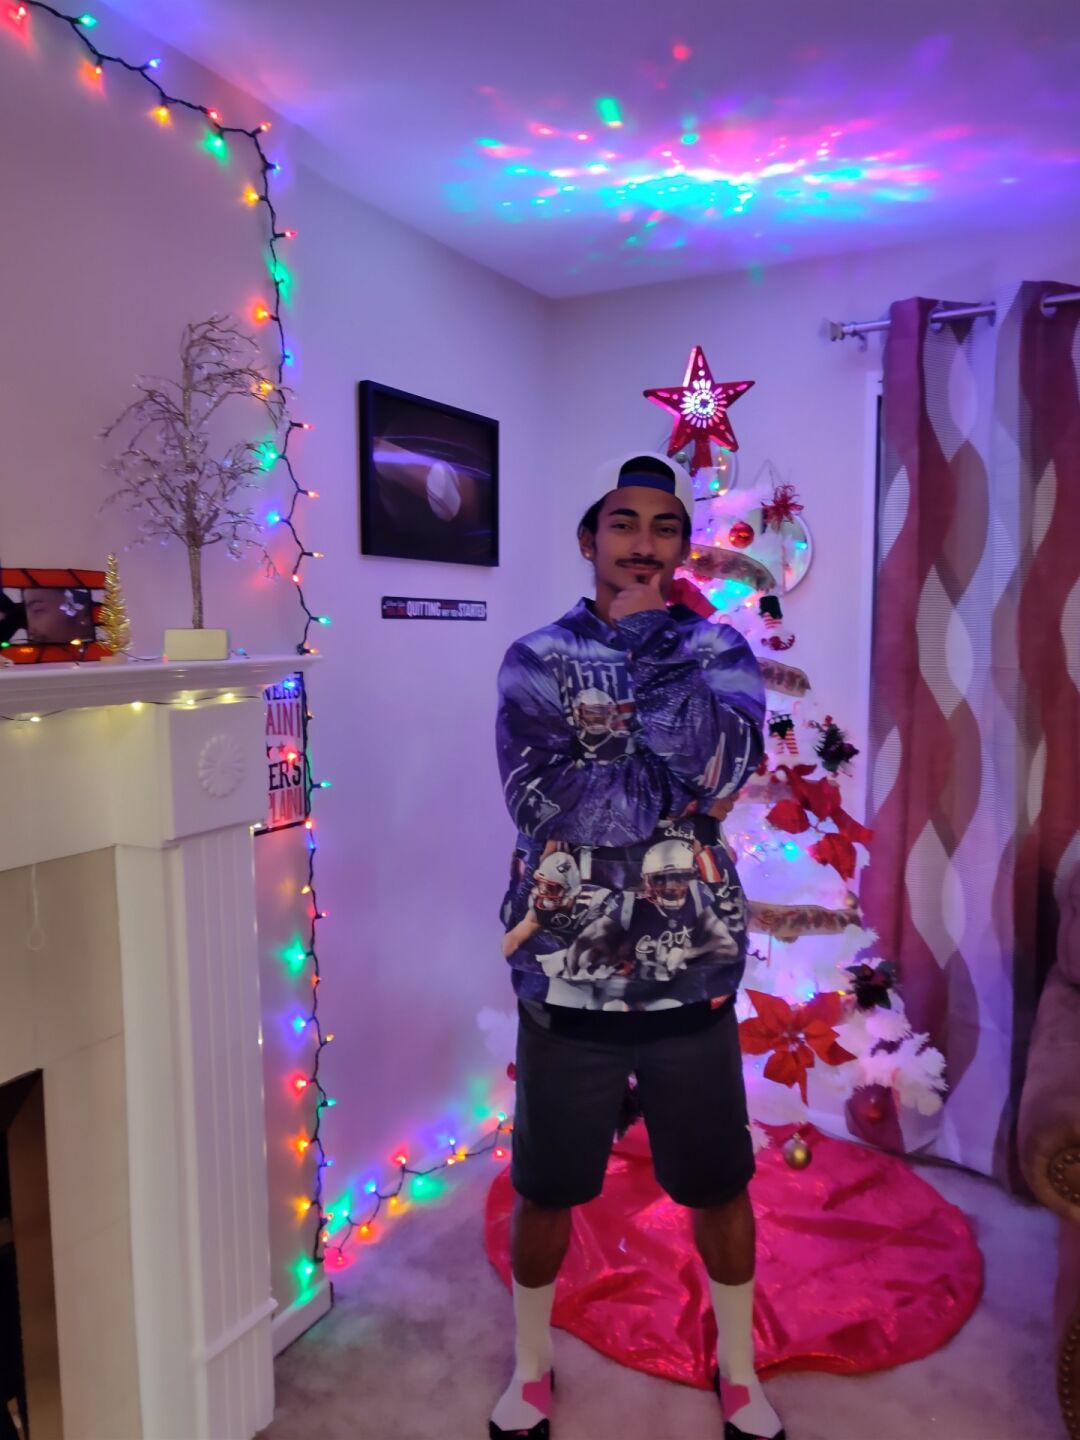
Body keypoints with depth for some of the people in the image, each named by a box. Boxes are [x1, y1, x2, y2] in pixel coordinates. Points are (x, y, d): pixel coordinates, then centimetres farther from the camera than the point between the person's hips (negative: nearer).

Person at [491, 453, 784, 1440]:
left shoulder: (719, 649, 0)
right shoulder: (536, 659, -4)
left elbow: (721, 759, -21)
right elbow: (547, 805, -17)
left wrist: (644, 637, -15)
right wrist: (677, 781, -15)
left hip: (691, 976, 1)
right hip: (567, 975, 0)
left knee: (718, 1186, 19)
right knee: (546, 1190, 17)